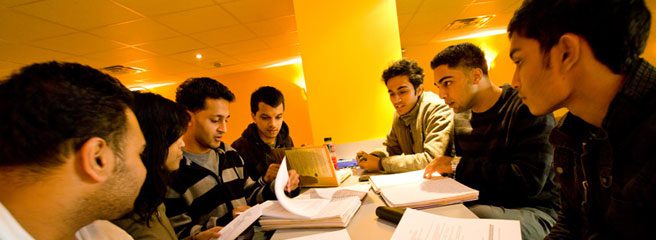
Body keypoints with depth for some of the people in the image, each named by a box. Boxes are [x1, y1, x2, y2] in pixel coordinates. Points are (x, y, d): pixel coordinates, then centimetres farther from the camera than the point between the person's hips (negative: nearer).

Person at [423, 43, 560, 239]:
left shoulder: (526, 107, -13)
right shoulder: (461, 119, 7)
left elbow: (529, 181, -23)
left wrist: (458, 165, -17)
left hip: (532, 211, -5)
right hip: (482, 205, 6)